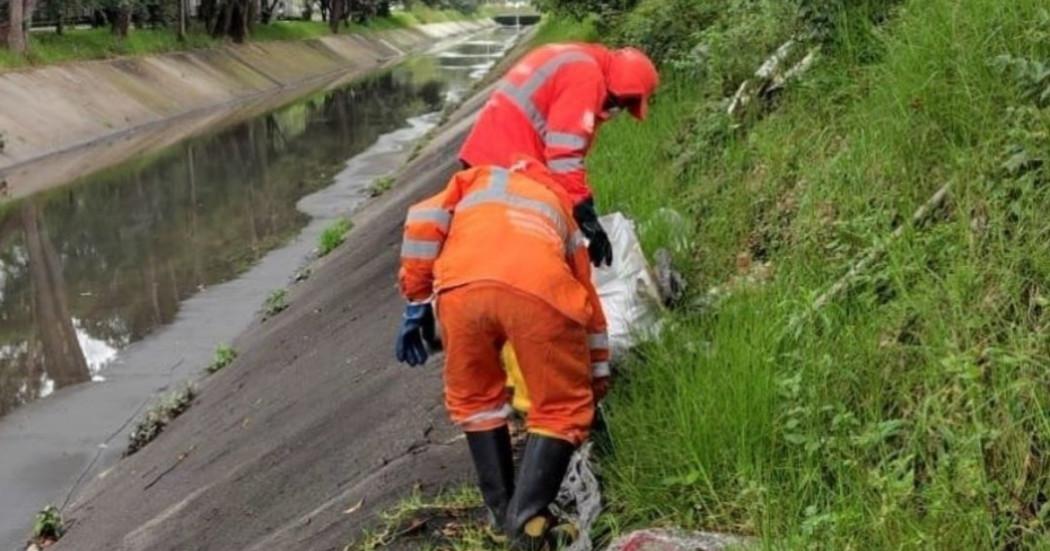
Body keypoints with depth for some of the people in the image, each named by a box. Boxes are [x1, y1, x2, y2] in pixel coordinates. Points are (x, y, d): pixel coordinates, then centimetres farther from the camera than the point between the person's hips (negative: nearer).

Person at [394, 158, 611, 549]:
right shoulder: (559, 204, 42)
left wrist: (416, 302, 20)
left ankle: (503, 513, 24)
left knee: (472, 397, 25)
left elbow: (423, 221, 16)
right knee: (561, 408, 17)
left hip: (461, 286, 0)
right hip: (539, 289, 0)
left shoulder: (477, 179, 39)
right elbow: (588, 302, 44)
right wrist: (597, 381, 52)